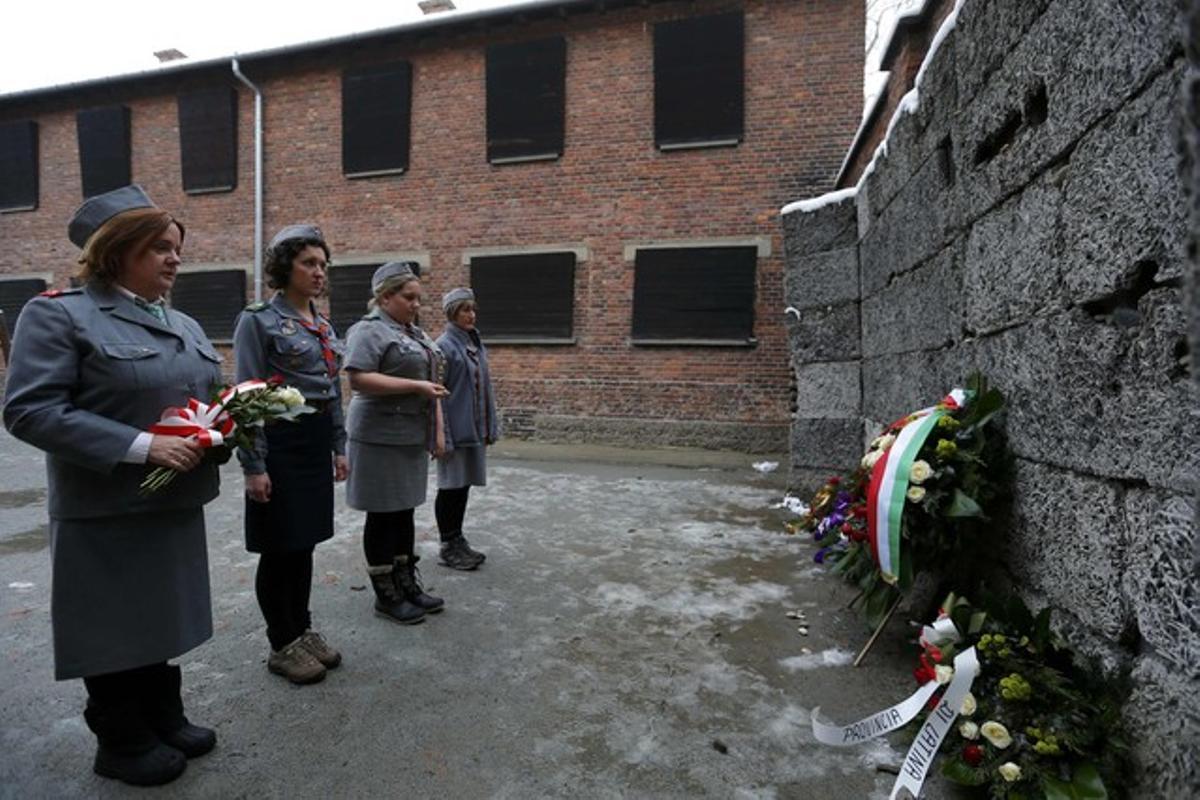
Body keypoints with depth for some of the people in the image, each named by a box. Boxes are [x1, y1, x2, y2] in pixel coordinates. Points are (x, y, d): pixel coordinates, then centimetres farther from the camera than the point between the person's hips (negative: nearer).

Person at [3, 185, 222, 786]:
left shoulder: (184, 325, 11)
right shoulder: (58, 315, -10)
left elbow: (205, 399, 18)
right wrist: (142, 446, -26)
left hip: (175, 505, 7)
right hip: (106, 514, -6)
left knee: (160, 617, 19)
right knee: (113, 628, 10)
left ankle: (164, 720, 36)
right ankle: (122, 744, 29)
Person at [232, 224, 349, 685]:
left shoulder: (323, 325, 12)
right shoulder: (259, 320, -9)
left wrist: (339, 447, 14)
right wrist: (253, 465, -16)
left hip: (317, 443, 7)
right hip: (280, 442, -7)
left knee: (305, 541, 16)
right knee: (280, 547, 5)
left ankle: (303, 630, 30)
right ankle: (282, 646, 20)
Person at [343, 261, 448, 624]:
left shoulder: (416, 333, 16)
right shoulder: (369, 331, -9)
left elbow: (432, 383, 19)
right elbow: (358, 379, -21)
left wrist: (438, 429, 13)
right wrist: (415, 385, -22)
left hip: (413, 437, 8)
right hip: (382, 438, -8)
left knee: (404, 511, 14)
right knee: (383, 514, 3)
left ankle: (407, 584, 25)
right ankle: (386, 595, 15)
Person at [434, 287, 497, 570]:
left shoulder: (475, 343, 10)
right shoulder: (444, 346, -12)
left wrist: (490, 427, 12)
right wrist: (442, 437, -19)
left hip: (475, 430, 7)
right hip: (456, 430, -7)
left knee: (464, 485, 15)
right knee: (451, 487, 4)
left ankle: (458, 540, 28)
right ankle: (448, 546, 17)